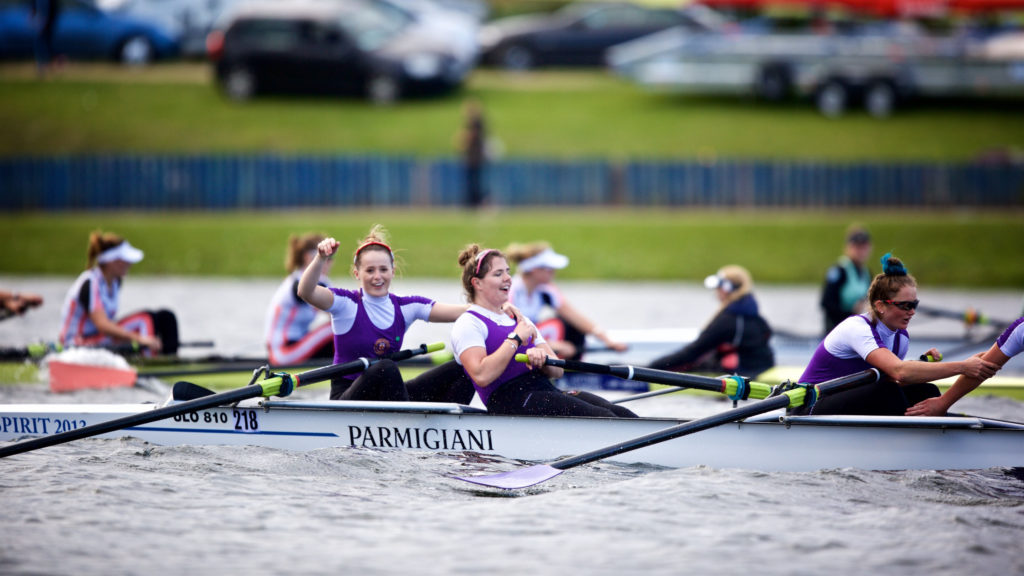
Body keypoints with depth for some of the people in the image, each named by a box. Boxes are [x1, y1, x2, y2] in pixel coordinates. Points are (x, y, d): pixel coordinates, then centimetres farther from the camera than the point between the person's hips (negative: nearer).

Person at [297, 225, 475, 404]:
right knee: (386, 368, -38)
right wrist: (321, 259, -40)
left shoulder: (406, 307, 7)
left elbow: (458, 312, -4)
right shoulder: (347, 304, -5)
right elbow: (306, 292, -25)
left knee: (461, 370, -11)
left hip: (388, 395, 5)